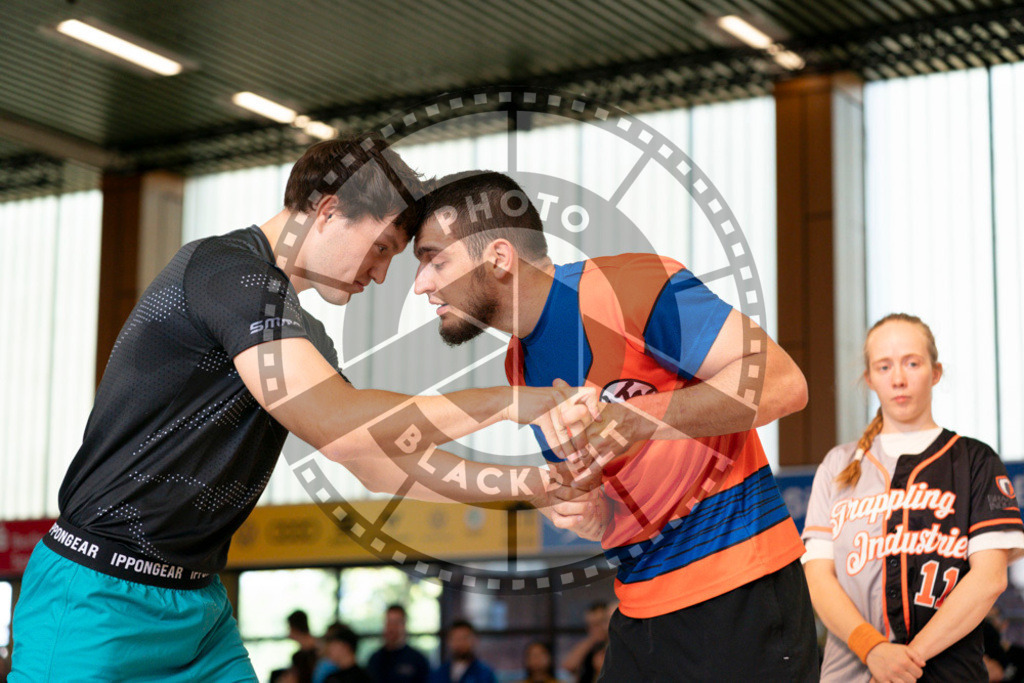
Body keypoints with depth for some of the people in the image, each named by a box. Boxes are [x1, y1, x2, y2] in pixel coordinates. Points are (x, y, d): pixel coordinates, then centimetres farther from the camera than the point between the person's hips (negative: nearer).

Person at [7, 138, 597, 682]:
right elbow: (339, 426, -24)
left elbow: (377, 461, 17)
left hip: (202, 609, 9)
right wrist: (510, 402, -17)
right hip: (101, 596, -9)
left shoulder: (303, 336, 15)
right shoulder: (227, 268, -16)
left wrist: (525, 483, 9)